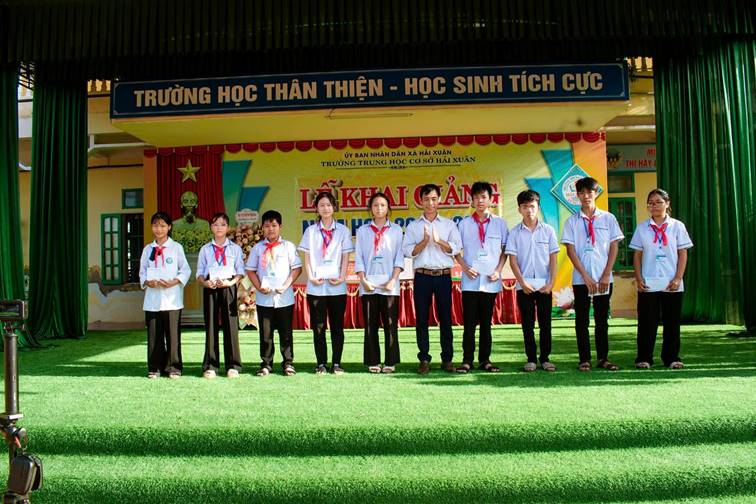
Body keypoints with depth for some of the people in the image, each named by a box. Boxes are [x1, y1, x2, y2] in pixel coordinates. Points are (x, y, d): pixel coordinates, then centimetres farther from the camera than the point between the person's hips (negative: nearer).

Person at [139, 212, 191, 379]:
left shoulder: (176, 247, 3)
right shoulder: (147, 249, 12)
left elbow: (186, 270, 2)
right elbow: (142, 272, 13)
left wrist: (173, 282, -13)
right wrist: (147, 282, -8)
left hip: (172, 298, -3)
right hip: (152, 298, 3)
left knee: (173, 335, -2)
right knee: (154, 335, 4)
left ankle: (174, 368, 8)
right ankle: (155, 368, 14)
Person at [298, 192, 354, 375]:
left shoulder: (342, 230, 8)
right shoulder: (311, 230, 8)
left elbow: (345, 257, 5)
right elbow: (307, 257, 6)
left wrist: (342, 277, -7)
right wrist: (311, 277, -7)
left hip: (337, 286, 0)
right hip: (316, 286, 0)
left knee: (337, 325, 3)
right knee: (318, 326, 2)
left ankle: (337, 363, 11)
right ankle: (321, 364, 9)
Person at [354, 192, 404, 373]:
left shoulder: (396, 230, 9)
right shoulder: (363, 231, 12)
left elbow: (399, 258, 4)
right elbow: (358, 258, 7)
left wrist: (393, 280, -8)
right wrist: (363, 280, -5)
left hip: (389, 284, -1)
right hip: (368, 284, 1)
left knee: (390, 324, -1)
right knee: (370, 325, 2)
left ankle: (390, 362, 6)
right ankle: (373, 362, 9)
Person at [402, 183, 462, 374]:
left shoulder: (449, 224, 10)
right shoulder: (413, 226, 11)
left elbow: (455, 248, 0)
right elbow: (408, 251, 2)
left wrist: (438, 240, -13)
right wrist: (424, 241, -11)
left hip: (443, 276, 0)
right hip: (422, 276, 0)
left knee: (445, 318, 2)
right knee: (421, 318, 1)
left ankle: (447, 359, 9)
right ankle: (424, 360, 8)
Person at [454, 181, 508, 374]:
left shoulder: (500, 223, 6)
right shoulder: (464, 223, 5)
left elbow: (504, 251, 8)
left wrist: (498, 270, -4)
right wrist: (465, 268, -5)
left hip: (491, 281, 1)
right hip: (470, 280, -1)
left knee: (486, 322, 8)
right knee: (469, 323, 0)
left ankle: (485, 360, 15)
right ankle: (467, 360, 7)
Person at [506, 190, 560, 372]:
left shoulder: (548, 230, 4)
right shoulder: (515, 232, 2)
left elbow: (553, 259, 4)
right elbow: (513, 260, 0)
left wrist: (551, 283, -5)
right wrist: (523, 283, -9)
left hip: (544, 285, 1)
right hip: (524, 286, 0)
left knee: (545, 323, 4)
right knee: (527, 324, 4)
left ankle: (545, 358, 14)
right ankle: (531, 359, 12)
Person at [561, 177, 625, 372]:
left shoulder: (608, 218, 4)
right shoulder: (572, 221, 2)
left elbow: (614, 247, 3)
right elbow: (570, 250, -3)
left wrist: (606, 275, -6)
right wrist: (586, 276, -10)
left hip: (604, 278, 1)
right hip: (581, 279, -1)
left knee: (602, 319, 7)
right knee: (582, 319, 2)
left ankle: (603, 358, 16)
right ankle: (584, 359, 9)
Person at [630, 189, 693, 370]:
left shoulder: (677, 226, 4)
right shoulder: (642, 227, 6)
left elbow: (683, 254, 3)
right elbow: (637, 255, 6)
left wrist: (678, 278, -6)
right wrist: (639, 279, -3)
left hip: (672, 285, 0)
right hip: (648, 285, 0)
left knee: (672, 322, 5)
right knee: (647, 322, 2)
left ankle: (671, 358, 15)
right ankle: (644, 358, 9)